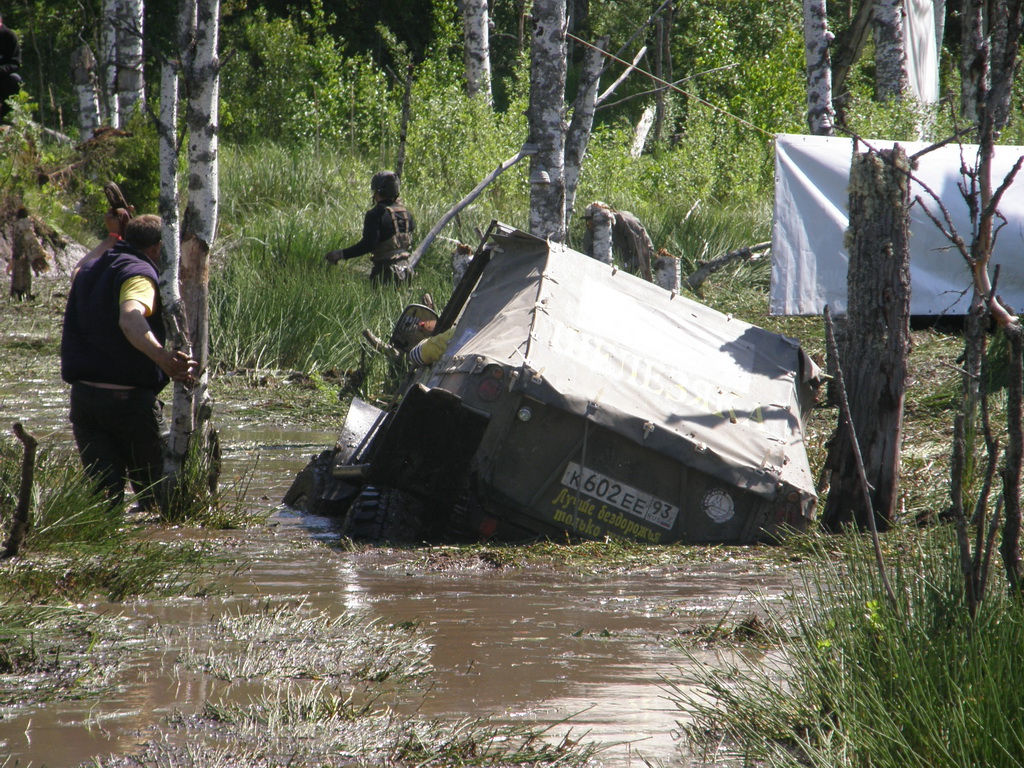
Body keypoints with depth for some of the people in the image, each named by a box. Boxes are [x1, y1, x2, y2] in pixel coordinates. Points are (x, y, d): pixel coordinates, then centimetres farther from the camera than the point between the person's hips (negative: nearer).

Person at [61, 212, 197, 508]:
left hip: (83, 395, 6)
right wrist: (162, 357, -46)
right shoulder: (139, 273, -10)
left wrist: (113, 237, 46)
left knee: (103, 490, 0)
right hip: (130, 399, -6)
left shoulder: (89, 272, 15)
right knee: (154, 492, 9)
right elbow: (130, 319, -32)